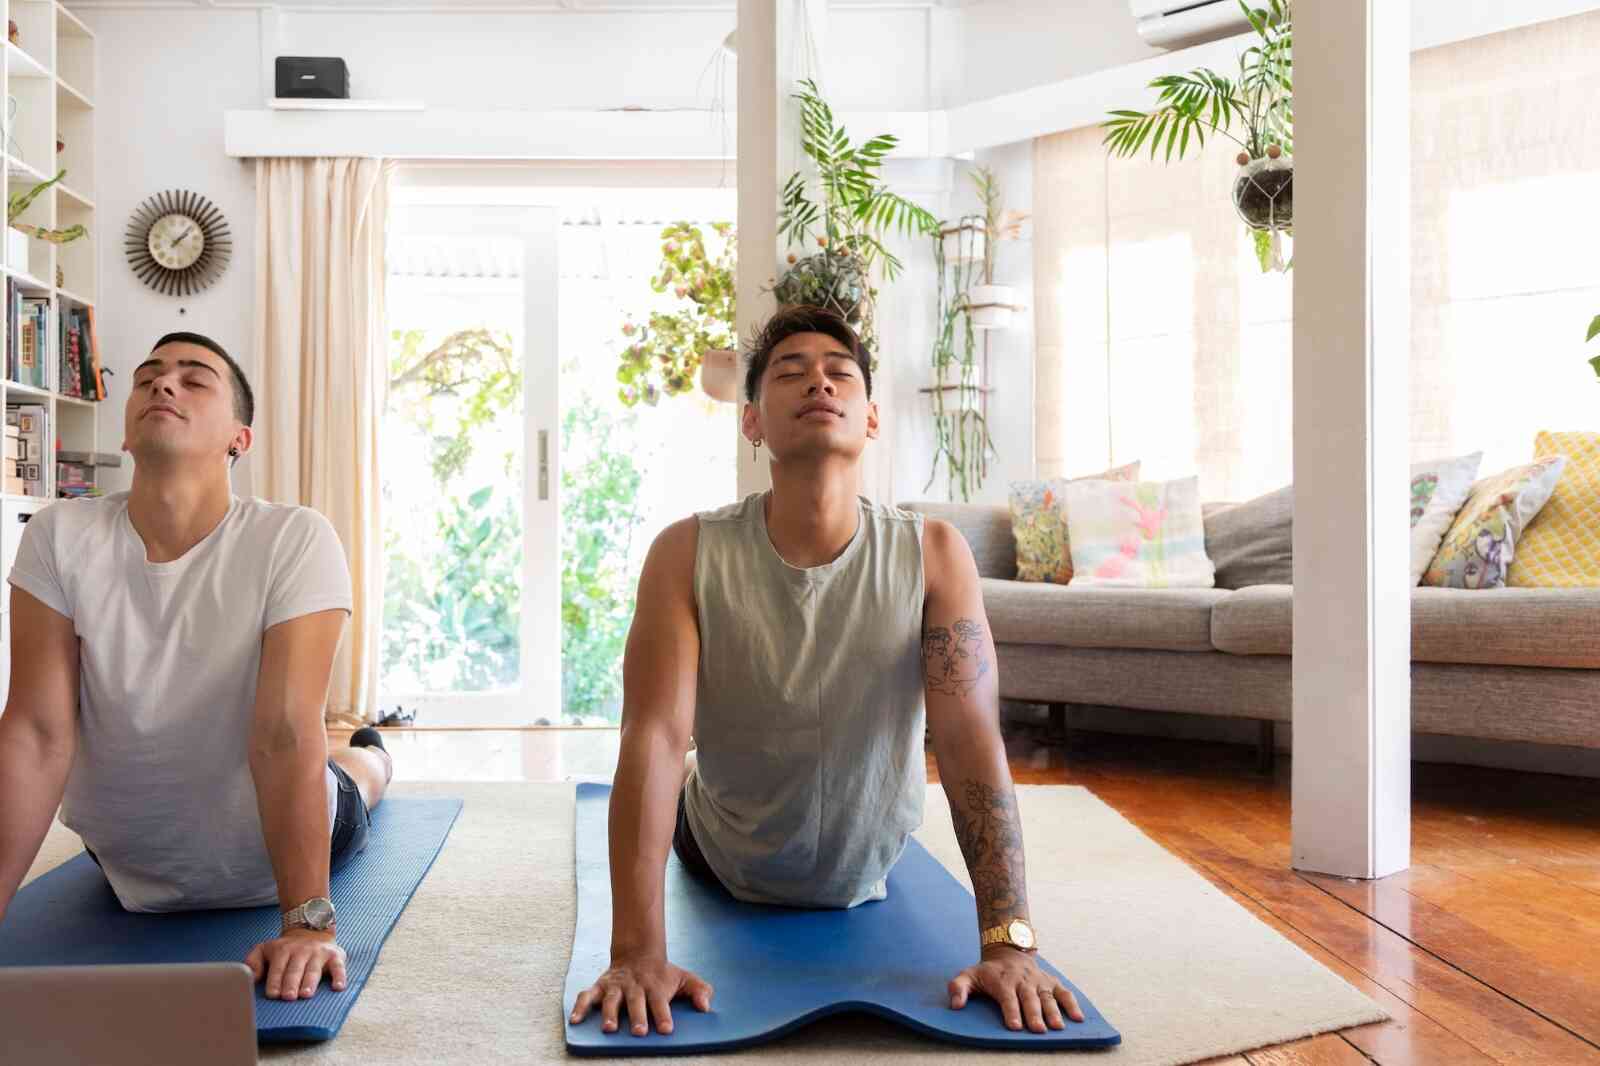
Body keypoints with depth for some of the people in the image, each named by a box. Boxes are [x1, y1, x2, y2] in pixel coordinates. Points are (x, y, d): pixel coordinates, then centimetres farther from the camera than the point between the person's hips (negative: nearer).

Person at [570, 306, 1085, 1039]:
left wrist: (1008, 943, -35)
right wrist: (637, 951, -41)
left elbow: (972, 742, -29)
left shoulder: (934, 554, -26)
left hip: (869, 873, 1)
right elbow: (653, 740, -34)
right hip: (721, 867, -1)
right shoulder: (688, 554, -28)